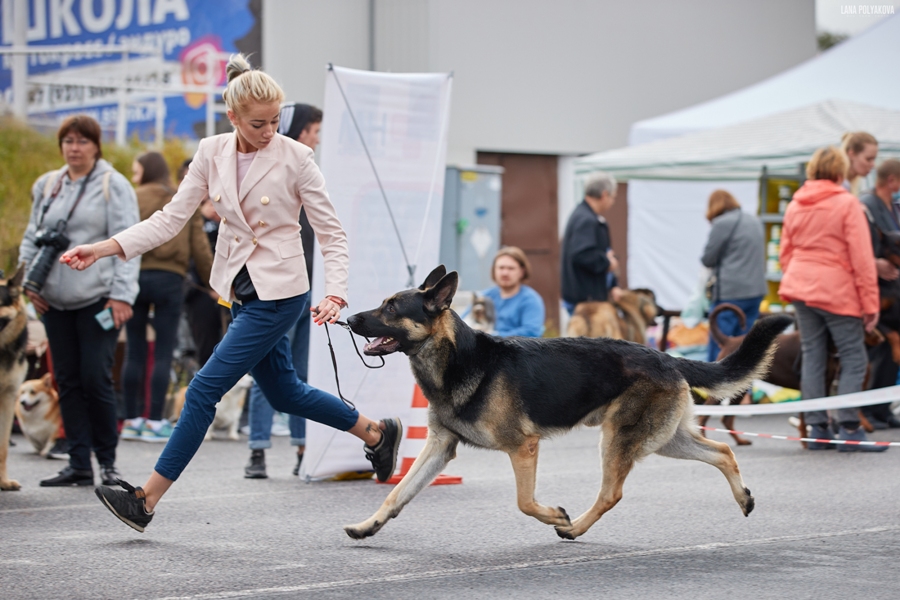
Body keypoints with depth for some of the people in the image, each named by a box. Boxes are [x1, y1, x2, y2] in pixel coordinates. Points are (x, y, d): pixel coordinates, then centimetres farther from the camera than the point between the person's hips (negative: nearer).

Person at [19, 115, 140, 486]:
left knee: (96, 378, -9)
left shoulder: (113, 185, -2)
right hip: (55, 301, 5)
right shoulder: (46, 186, 14)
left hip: (98, 299, -5)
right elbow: (32, 236, 20)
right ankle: (79, 464, 9)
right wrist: (29, 281, 7)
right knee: (67, 381, 5)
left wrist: (122, 295, -14)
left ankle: (108, 460, 5)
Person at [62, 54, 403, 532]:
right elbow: (172, 218, 0)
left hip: (279, 293, -6)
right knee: (284, 393, 17)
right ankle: (377, 432, 38)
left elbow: (331, 232, -8)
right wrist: (102, 249, -10)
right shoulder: (212, 153, 0)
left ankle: (146, 500, -3)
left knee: (205, 388, -8)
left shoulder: (294, 157, -12)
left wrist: (335, 294, -22)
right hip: (242, 291, 6)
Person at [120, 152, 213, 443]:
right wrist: (212, 281, 14)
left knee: (134, 351, 6)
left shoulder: (133, 200, 0)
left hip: (135, 276, -1)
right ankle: (155, 421, -1)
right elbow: (200, 248, 7)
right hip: (170, 279, 1)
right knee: (163, 353, 2)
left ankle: (131, 420, 9)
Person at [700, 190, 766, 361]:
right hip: (756, 291, 7)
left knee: (717, 347, -2)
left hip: (730, 292, -7)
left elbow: (708, 259, -6)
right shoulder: (755, 221, 13)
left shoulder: (722, 224, -10)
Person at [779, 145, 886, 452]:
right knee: (854, 358, 0)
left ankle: (817, 429, 8)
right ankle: (849, 431, -5)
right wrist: (870, 302, -9)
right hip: (838, 292, -6)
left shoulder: (795, 205, 9)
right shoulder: (847, 203, -8)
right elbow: (861, 257, -11)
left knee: (812, 358, 8)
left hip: (801, 287, 6)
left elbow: (785, 253, 14)